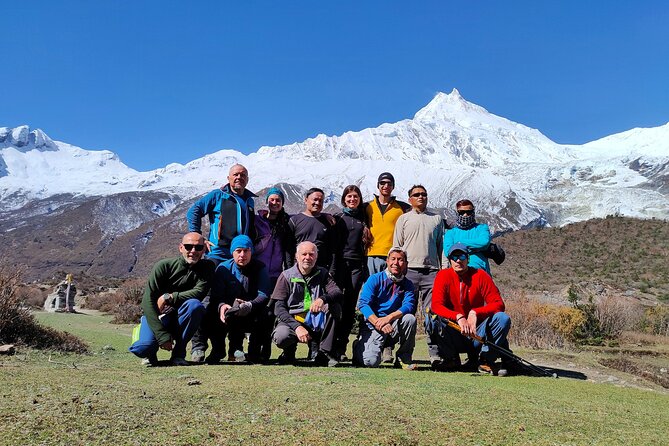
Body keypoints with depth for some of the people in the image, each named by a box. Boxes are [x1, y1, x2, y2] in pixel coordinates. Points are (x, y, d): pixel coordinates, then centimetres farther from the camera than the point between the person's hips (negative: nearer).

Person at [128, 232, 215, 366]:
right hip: (156, 315, -1)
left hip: (181, 319, 2)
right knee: (143, 348, -28)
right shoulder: (164, 266, -12)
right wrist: (162, 336, -26)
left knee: (195, 305, -31)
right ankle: (150, 352, 11)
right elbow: (147, 301, -18)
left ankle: (179, 353, -14)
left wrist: (169, 297, -23)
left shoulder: (207, 267, -5)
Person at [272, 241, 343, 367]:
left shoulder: (322, 274, 5)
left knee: (334, 306, -24)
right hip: (291, 321, -2)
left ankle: (323, 352, -17)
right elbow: (279, 309, -9)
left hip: (317, 323, 2)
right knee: (281, 337, -34)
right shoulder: (287, 276, -2)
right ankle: (289, 351, 5)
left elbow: (338, 293, -12)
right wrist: (297, 327, -25)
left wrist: (322, 299, -35)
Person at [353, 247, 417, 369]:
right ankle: (359, 346, 15)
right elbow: (363, 304, -14)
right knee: (371, 362, -23)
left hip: (394, 325, 3)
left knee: (410, 318, -28)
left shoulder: (407, 284, 4)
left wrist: (388, 318, -29)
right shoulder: (375, 279, -4)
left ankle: (404, 358, -7)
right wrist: (378, 323, -28)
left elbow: (409, 306, -13)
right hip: (372, 325, -3)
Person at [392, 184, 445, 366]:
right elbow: (396, 246, 11)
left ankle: (435, 352, -4)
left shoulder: (437, 219, 17)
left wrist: (439, 268, 8)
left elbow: (440, 245, 17)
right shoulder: (403, 219, 13)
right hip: (409, 270, -1)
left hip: (431, 271, 1)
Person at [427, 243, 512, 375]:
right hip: (454, 337, 0)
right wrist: (458, 317, -33)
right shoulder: (443, 276, -5)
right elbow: (436, 305, -16)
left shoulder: (480, 275, -5)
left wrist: (475, 313, -28)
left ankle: (486, 361, -6)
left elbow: (499, 304, -11)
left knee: (503, 318, -22)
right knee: (434, 319, -28)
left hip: (477, 335, 0)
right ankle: (451, 359, -4)